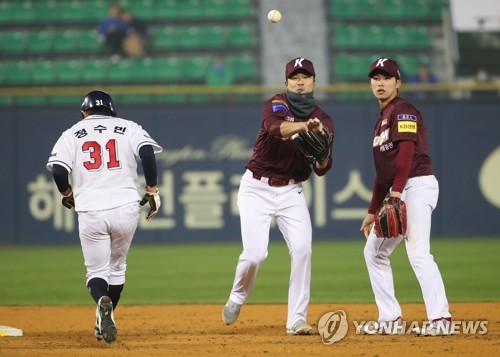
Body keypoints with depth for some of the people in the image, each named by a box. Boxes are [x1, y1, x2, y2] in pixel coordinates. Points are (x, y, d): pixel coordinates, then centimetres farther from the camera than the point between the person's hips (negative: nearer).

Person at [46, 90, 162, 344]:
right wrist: (152, 190, -1)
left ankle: (102, 301, -25)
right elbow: (147, 151, -9)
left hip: (90, 213, -1)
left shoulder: (72, 134, 8)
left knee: (97, 271, 6)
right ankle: (105, 320, 20)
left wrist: (67, 193, 14)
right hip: (126, 209, 1)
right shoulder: (128, 129, 9)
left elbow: (58, 170, -5)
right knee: (117, 267, 21)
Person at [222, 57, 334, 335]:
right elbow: (275, 128, -34)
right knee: (255, 254, -13)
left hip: (291, 192, 3)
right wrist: (303, 126, -53)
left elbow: (321, 170, -4)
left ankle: (297, 320, -9)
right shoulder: (276, 105, -9)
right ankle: (237, 299, 18)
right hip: (257, 188, -3)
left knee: (302, 249, -15)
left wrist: (323, 150, -26)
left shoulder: (323, 120, 2)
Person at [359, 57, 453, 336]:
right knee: (374, 251, 14)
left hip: (417, 185, -11)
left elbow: (406, 150, -19)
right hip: (397, 194, 11)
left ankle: (441, 319, -30)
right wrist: (373, 211, 25)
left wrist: (396, 191, -29)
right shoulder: (382, 119, 25)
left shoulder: (403, 110, -4)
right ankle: (390, 320, 14)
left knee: (418, 253, -22)